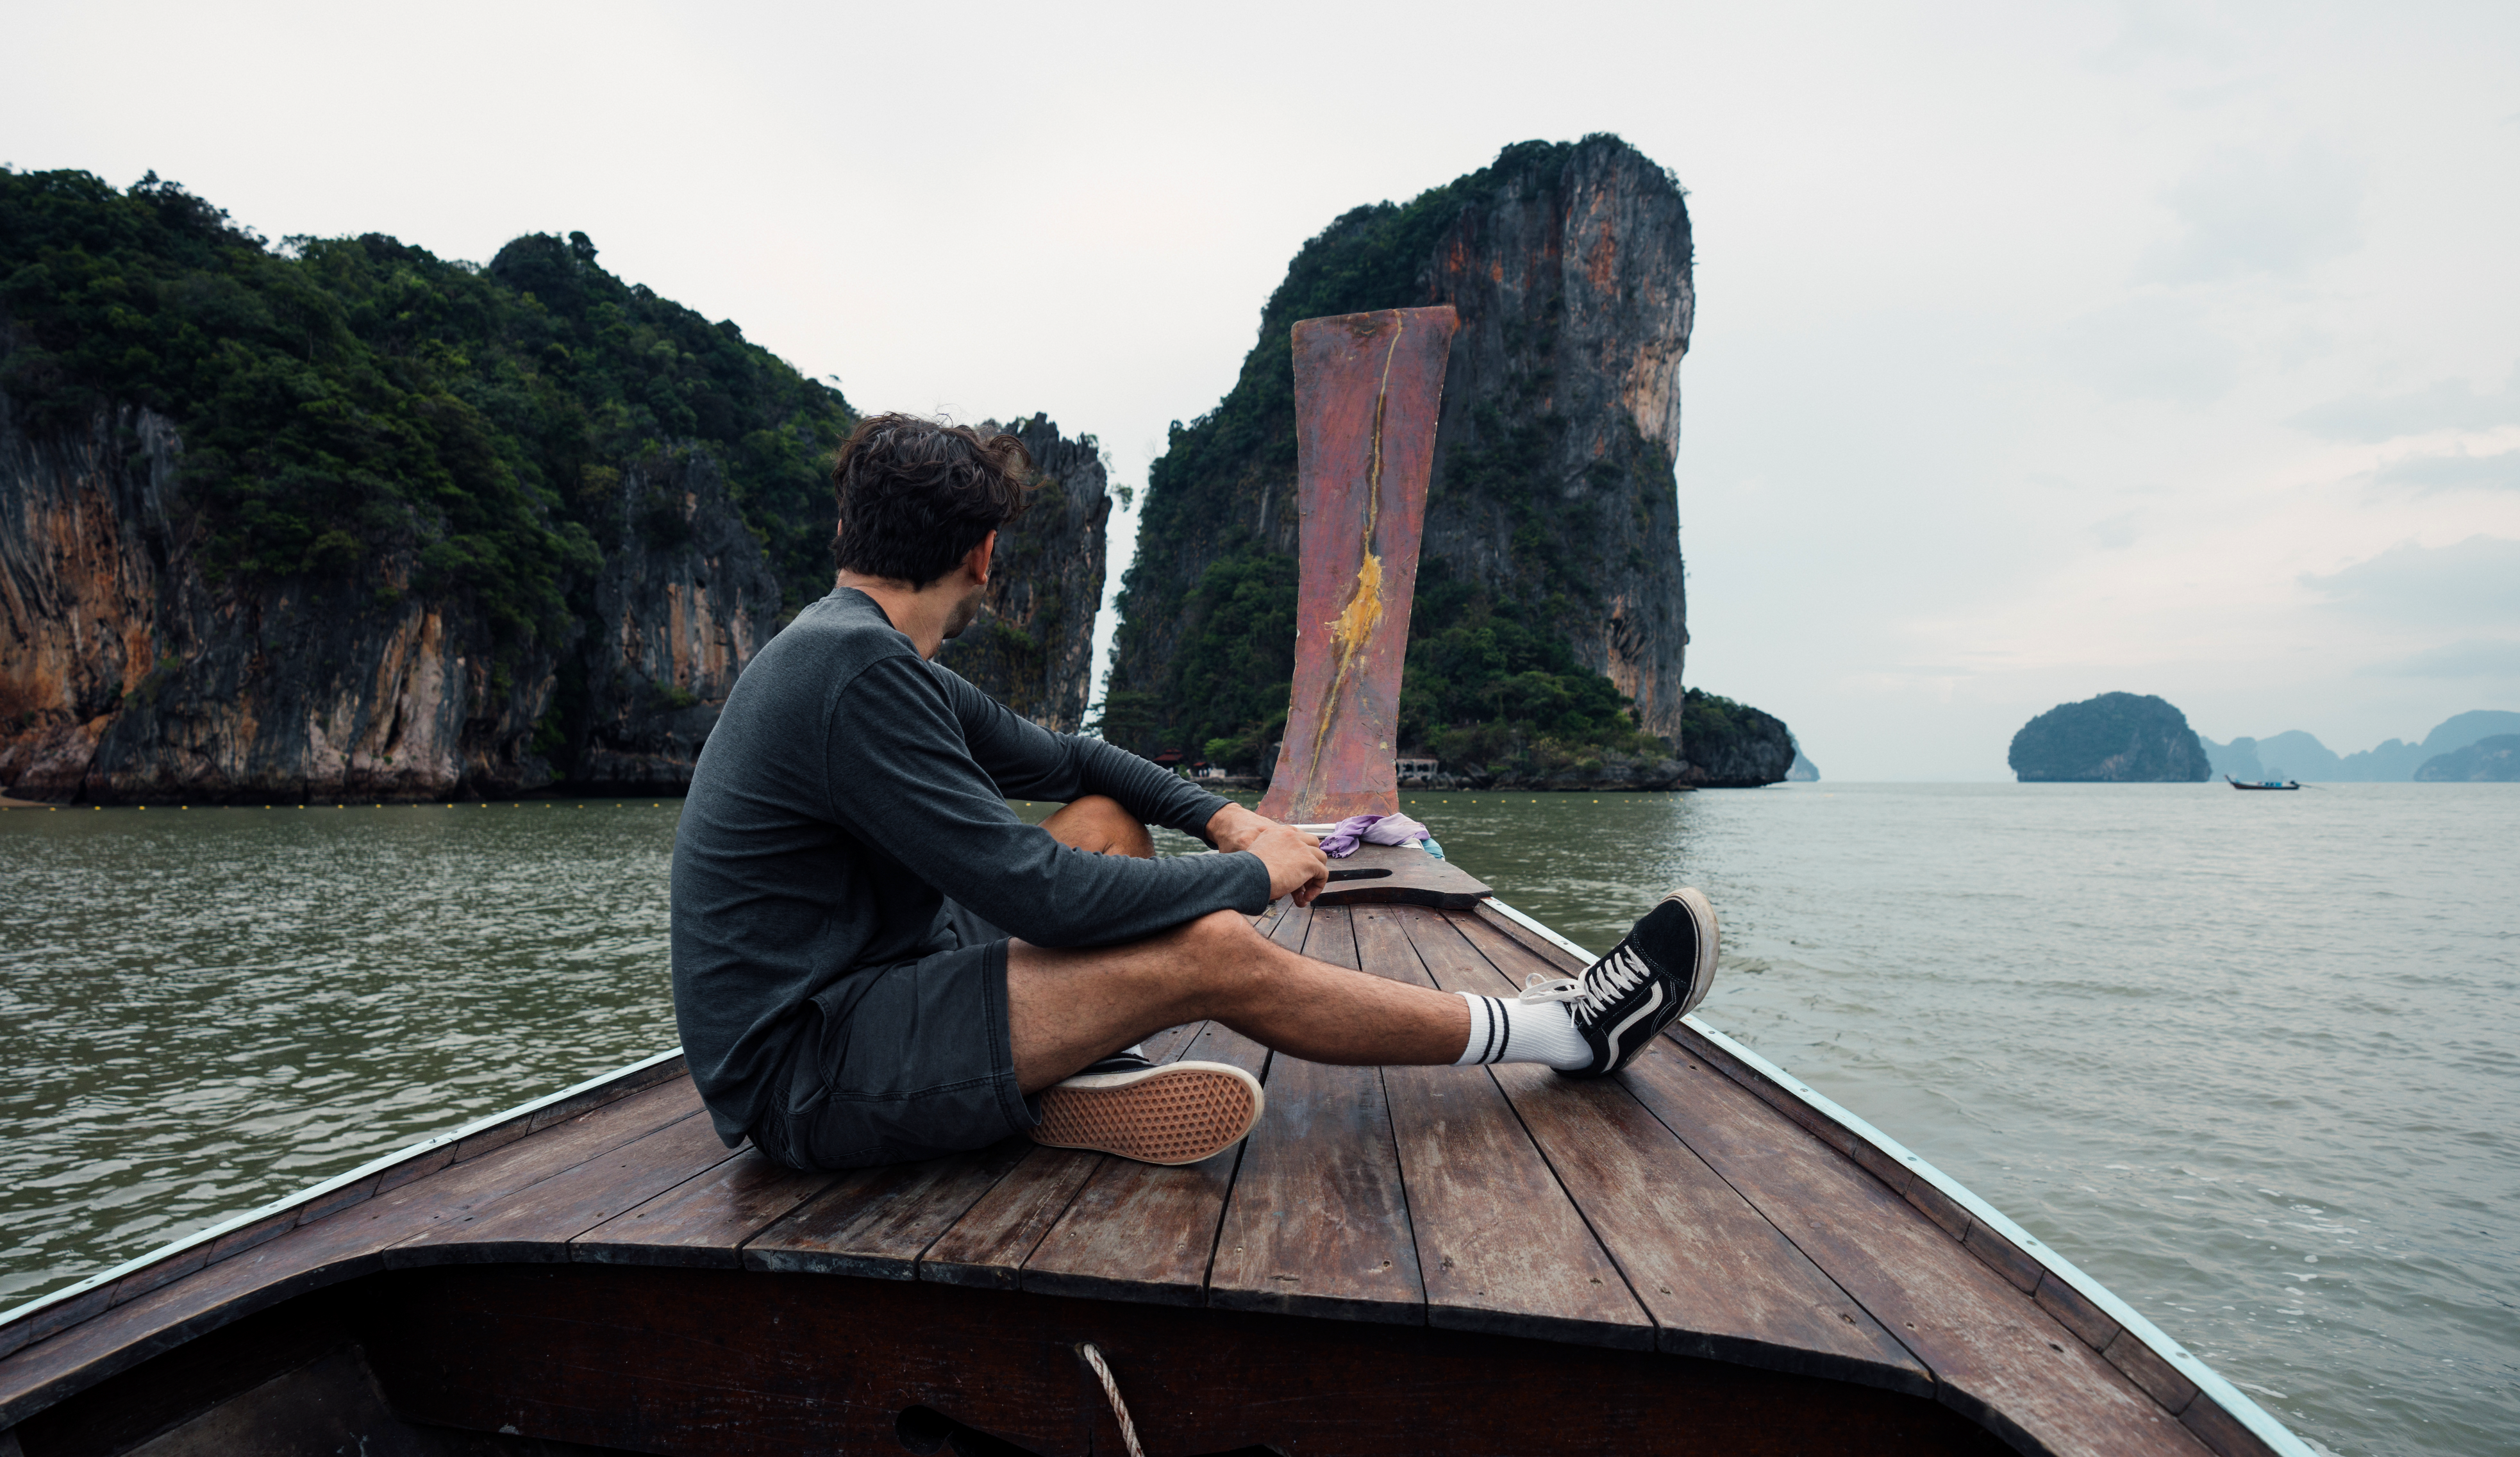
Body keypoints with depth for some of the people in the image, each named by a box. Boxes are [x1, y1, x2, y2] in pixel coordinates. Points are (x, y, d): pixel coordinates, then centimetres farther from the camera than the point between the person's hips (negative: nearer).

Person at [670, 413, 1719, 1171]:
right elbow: (1034, 892, -23)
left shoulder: (878, 658, 10)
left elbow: (1059, 759, 20)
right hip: (801, 1077, -10)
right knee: (1214, 953, -19)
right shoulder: (854, 668, -21)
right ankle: (1564, 1033, -4)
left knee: (1109, 819, 12)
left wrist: (1220, 816, 6)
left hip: (860, 985, 10)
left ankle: (1076, 1066, -7)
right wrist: (1252, 877, -11)